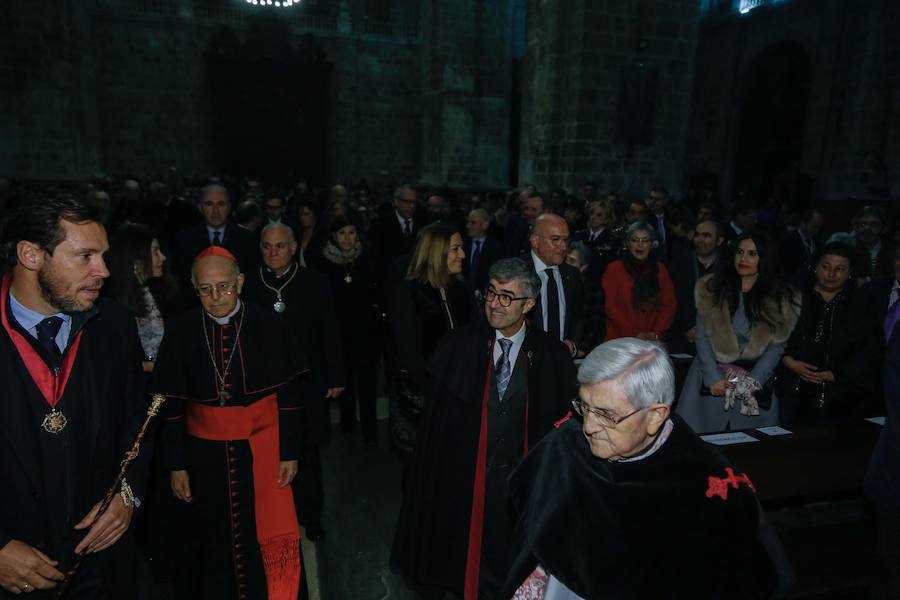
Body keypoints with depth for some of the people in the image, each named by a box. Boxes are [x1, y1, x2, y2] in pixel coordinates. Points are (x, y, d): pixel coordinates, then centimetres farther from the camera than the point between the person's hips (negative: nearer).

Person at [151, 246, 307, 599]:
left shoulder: (267, 326, -9)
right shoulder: (182, 332, -7)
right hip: (206, 454, 1)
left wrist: (289, 452, -3)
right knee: (215, 542, 16)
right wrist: (177, 465, 2)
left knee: (268, 538, 5)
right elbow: (172, 405, 0)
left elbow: (288, 396, -4)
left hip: (261, 449, -1)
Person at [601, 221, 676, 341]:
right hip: (620, 340, -2)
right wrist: (634, 334, -13)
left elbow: (669, 304, 5)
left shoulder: (660, 269, 9)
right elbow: (611, 307, -6)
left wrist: (656, 333, -9)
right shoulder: (614, 269, -1)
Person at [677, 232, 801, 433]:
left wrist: (753, 381, -12)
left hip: (756, 383, 0)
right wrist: (713, 377, -11)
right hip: (711, 381, 0)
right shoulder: (712, 288, 1)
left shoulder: (781, 298, 1)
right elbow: (702, 335, -3)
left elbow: (777, 345, -2)